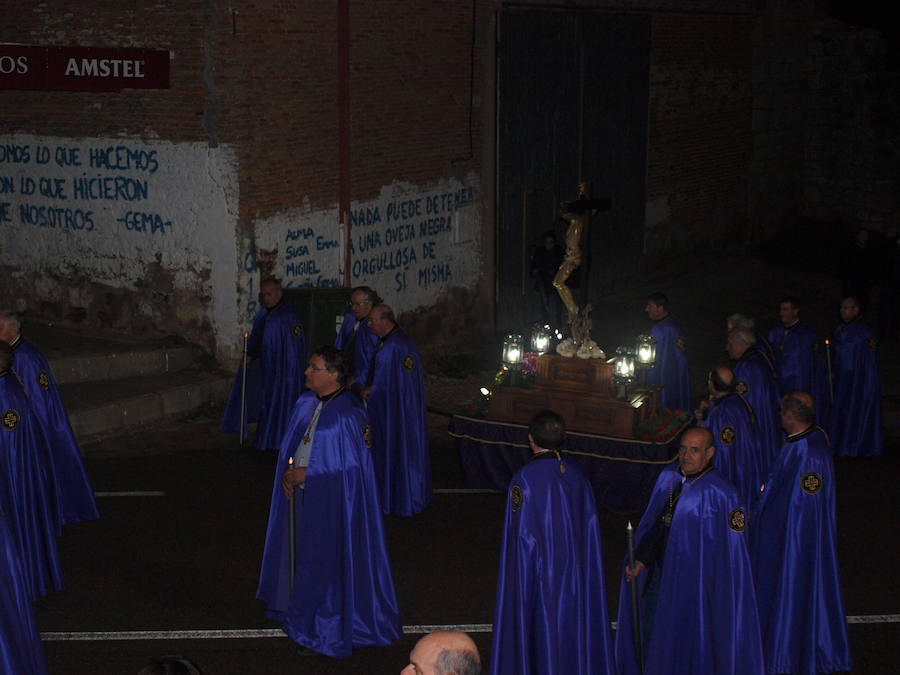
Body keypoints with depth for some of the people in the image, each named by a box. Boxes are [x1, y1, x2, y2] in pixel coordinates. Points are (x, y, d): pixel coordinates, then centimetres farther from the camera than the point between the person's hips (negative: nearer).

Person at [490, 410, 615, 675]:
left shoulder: (524, 479, -20)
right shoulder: (576, 473, -3)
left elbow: (522, 536, -17)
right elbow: (590, 523, 3)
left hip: (541, 575, -5)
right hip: (576, 571, 5)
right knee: (573, 622, 19)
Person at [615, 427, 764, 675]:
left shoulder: (719, 492, -18)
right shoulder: (668, 478, 2)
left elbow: (730, 548, -15)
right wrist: (641, 560, 2)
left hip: (694, 582, -6)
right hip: (658, 575, 6)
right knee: (653, 635, 14)